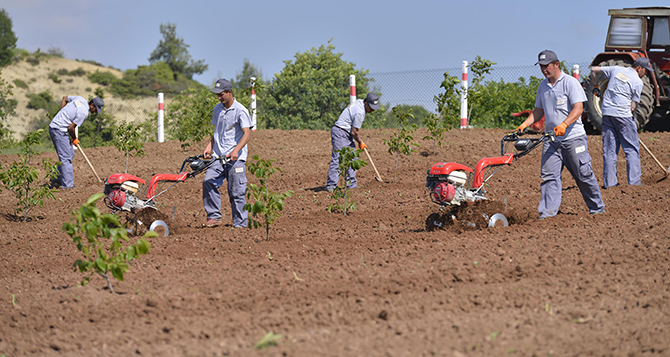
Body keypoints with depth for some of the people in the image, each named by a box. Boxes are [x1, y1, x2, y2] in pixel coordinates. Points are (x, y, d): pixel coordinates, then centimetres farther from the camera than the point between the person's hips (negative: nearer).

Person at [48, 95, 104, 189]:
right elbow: (71, 128, -18)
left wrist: (62, 114, 18)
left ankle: (57, 179, 17)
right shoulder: (83, 113, -20)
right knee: (66, 158, -9)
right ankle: (67, 185, -10)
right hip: (59, 130, -10)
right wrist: (74, 139, 0)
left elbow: (64, 98, 22)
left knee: (70, 154, 15)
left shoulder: (80, 99, 7)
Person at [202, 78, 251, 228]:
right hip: (218, 157, 5)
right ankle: (214, 216, -6)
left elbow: (247, 134, -16)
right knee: (208, 181, -15)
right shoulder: (217, 109, 14)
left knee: (236, 192, -4)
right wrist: (209, 147, 9)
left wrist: (236, 150, -31)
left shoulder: (240, 111, -7)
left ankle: (240, 224, 4)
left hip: (236, 159, -5)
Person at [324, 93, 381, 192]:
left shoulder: (359, 102, 8)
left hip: (347, 135, 11)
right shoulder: (360, 113, -22)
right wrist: (360, 142, 1)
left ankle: (351, 184, 11)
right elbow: (354, 132, -16)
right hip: (341, 134, -11)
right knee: (337, 159, -13)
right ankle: (330, 186, -14)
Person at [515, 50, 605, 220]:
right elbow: (539, 110, 24)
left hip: (573, 137, -6)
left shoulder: (570, 82, -7)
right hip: (551, 139, 6)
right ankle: (547, 212, -8)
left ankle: (597, 208, 15)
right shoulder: (543, 86, 14)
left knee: (583, 174, 1)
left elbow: (578, 108, -15)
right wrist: (525, 124, 9)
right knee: (549, 175, -5)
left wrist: (564, 125, -30)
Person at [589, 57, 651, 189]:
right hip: (623, 114, -5)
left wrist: (595, 87, 31)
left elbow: (594, 70, 19)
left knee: (609, 150, 9)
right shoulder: (638, 82, -3)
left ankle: (609, 182, 7)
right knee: (632, 149, 2)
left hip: (606, 112, 5)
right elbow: (632, 106, -3)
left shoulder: (616, 69, 11)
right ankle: (634, 181, -4)